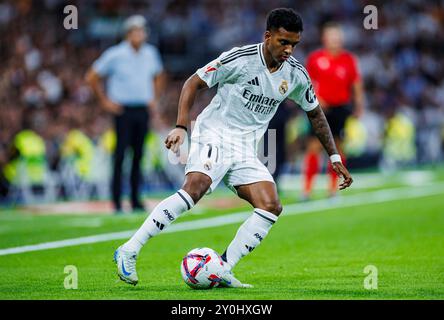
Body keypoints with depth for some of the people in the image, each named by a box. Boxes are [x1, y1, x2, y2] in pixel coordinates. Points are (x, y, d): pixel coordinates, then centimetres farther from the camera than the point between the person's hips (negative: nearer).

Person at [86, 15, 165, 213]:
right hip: (123, 110, -5)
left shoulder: (150, 53, 6)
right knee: (120, 154, -8)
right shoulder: (115, 55, -9)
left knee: (138, 155, 6)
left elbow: (158, 76, 26)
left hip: (143, 110, 5)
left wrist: (154, 98, 15)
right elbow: (92, 77, -4)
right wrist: (105, 101, -4)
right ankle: (117, 201, -5)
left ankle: (135, 199, 12)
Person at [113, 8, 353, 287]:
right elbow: (194, 83, -9)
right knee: (195, 188, -31)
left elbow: (315, 113, 19)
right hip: (214, 136, -6)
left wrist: (335, 158, 17)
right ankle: (129, 252, -29)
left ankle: (223, 270, -10)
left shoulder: (296, 74, 3)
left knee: (271, 207, -13)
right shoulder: (240, 59, -14)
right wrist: (181, 127, -20)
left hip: (245, 150, 6)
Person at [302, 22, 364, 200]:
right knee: (314, 146, -8)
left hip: (341, 108, 1)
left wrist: (359, 107, 6)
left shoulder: (349, 60, 4)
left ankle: (333, 187, 11)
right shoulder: (315, 58, 1)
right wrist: (314, 98, -10)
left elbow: (356, 84, 10)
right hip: (321, 108, -1)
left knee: (338, 147, 2)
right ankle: (307, 188, -6)